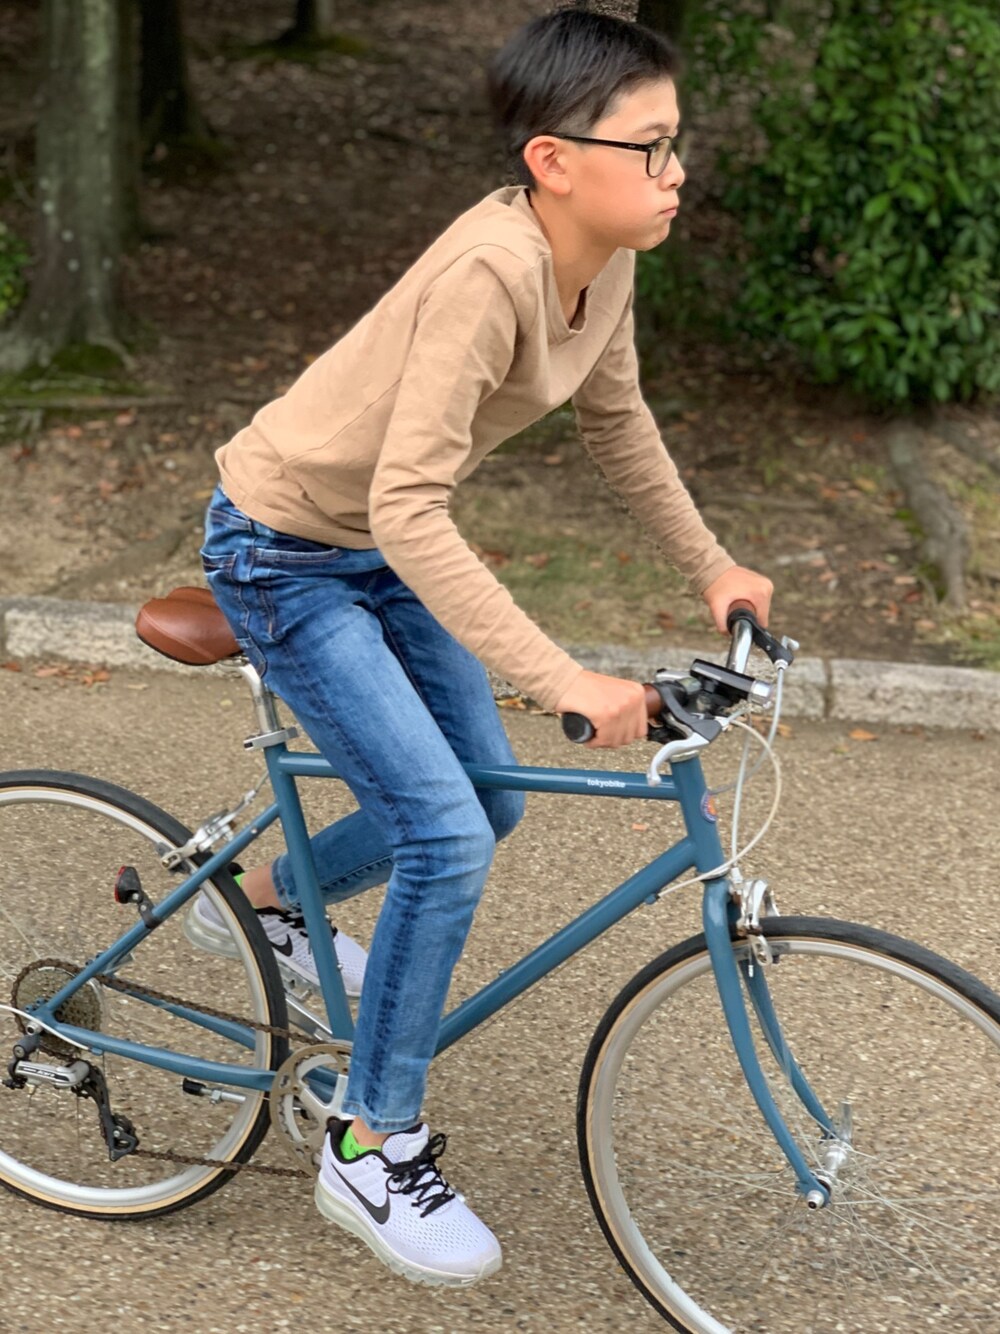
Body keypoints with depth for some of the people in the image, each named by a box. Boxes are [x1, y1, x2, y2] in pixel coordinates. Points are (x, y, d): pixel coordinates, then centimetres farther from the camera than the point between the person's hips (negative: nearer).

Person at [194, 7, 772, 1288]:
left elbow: (615, 418, 11)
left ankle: (267, 896, 40)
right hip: (283, 549, -8)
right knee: (447, 835, -14)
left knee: (485, 803, 13)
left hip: (378, 550, 8)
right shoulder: (491, 270, -33)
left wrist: (711, 566, 11)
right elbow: (410, 511, -37)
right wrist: (566, 683, -38)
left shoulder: (601, 258, -7)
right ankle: (371, 1148, 3)